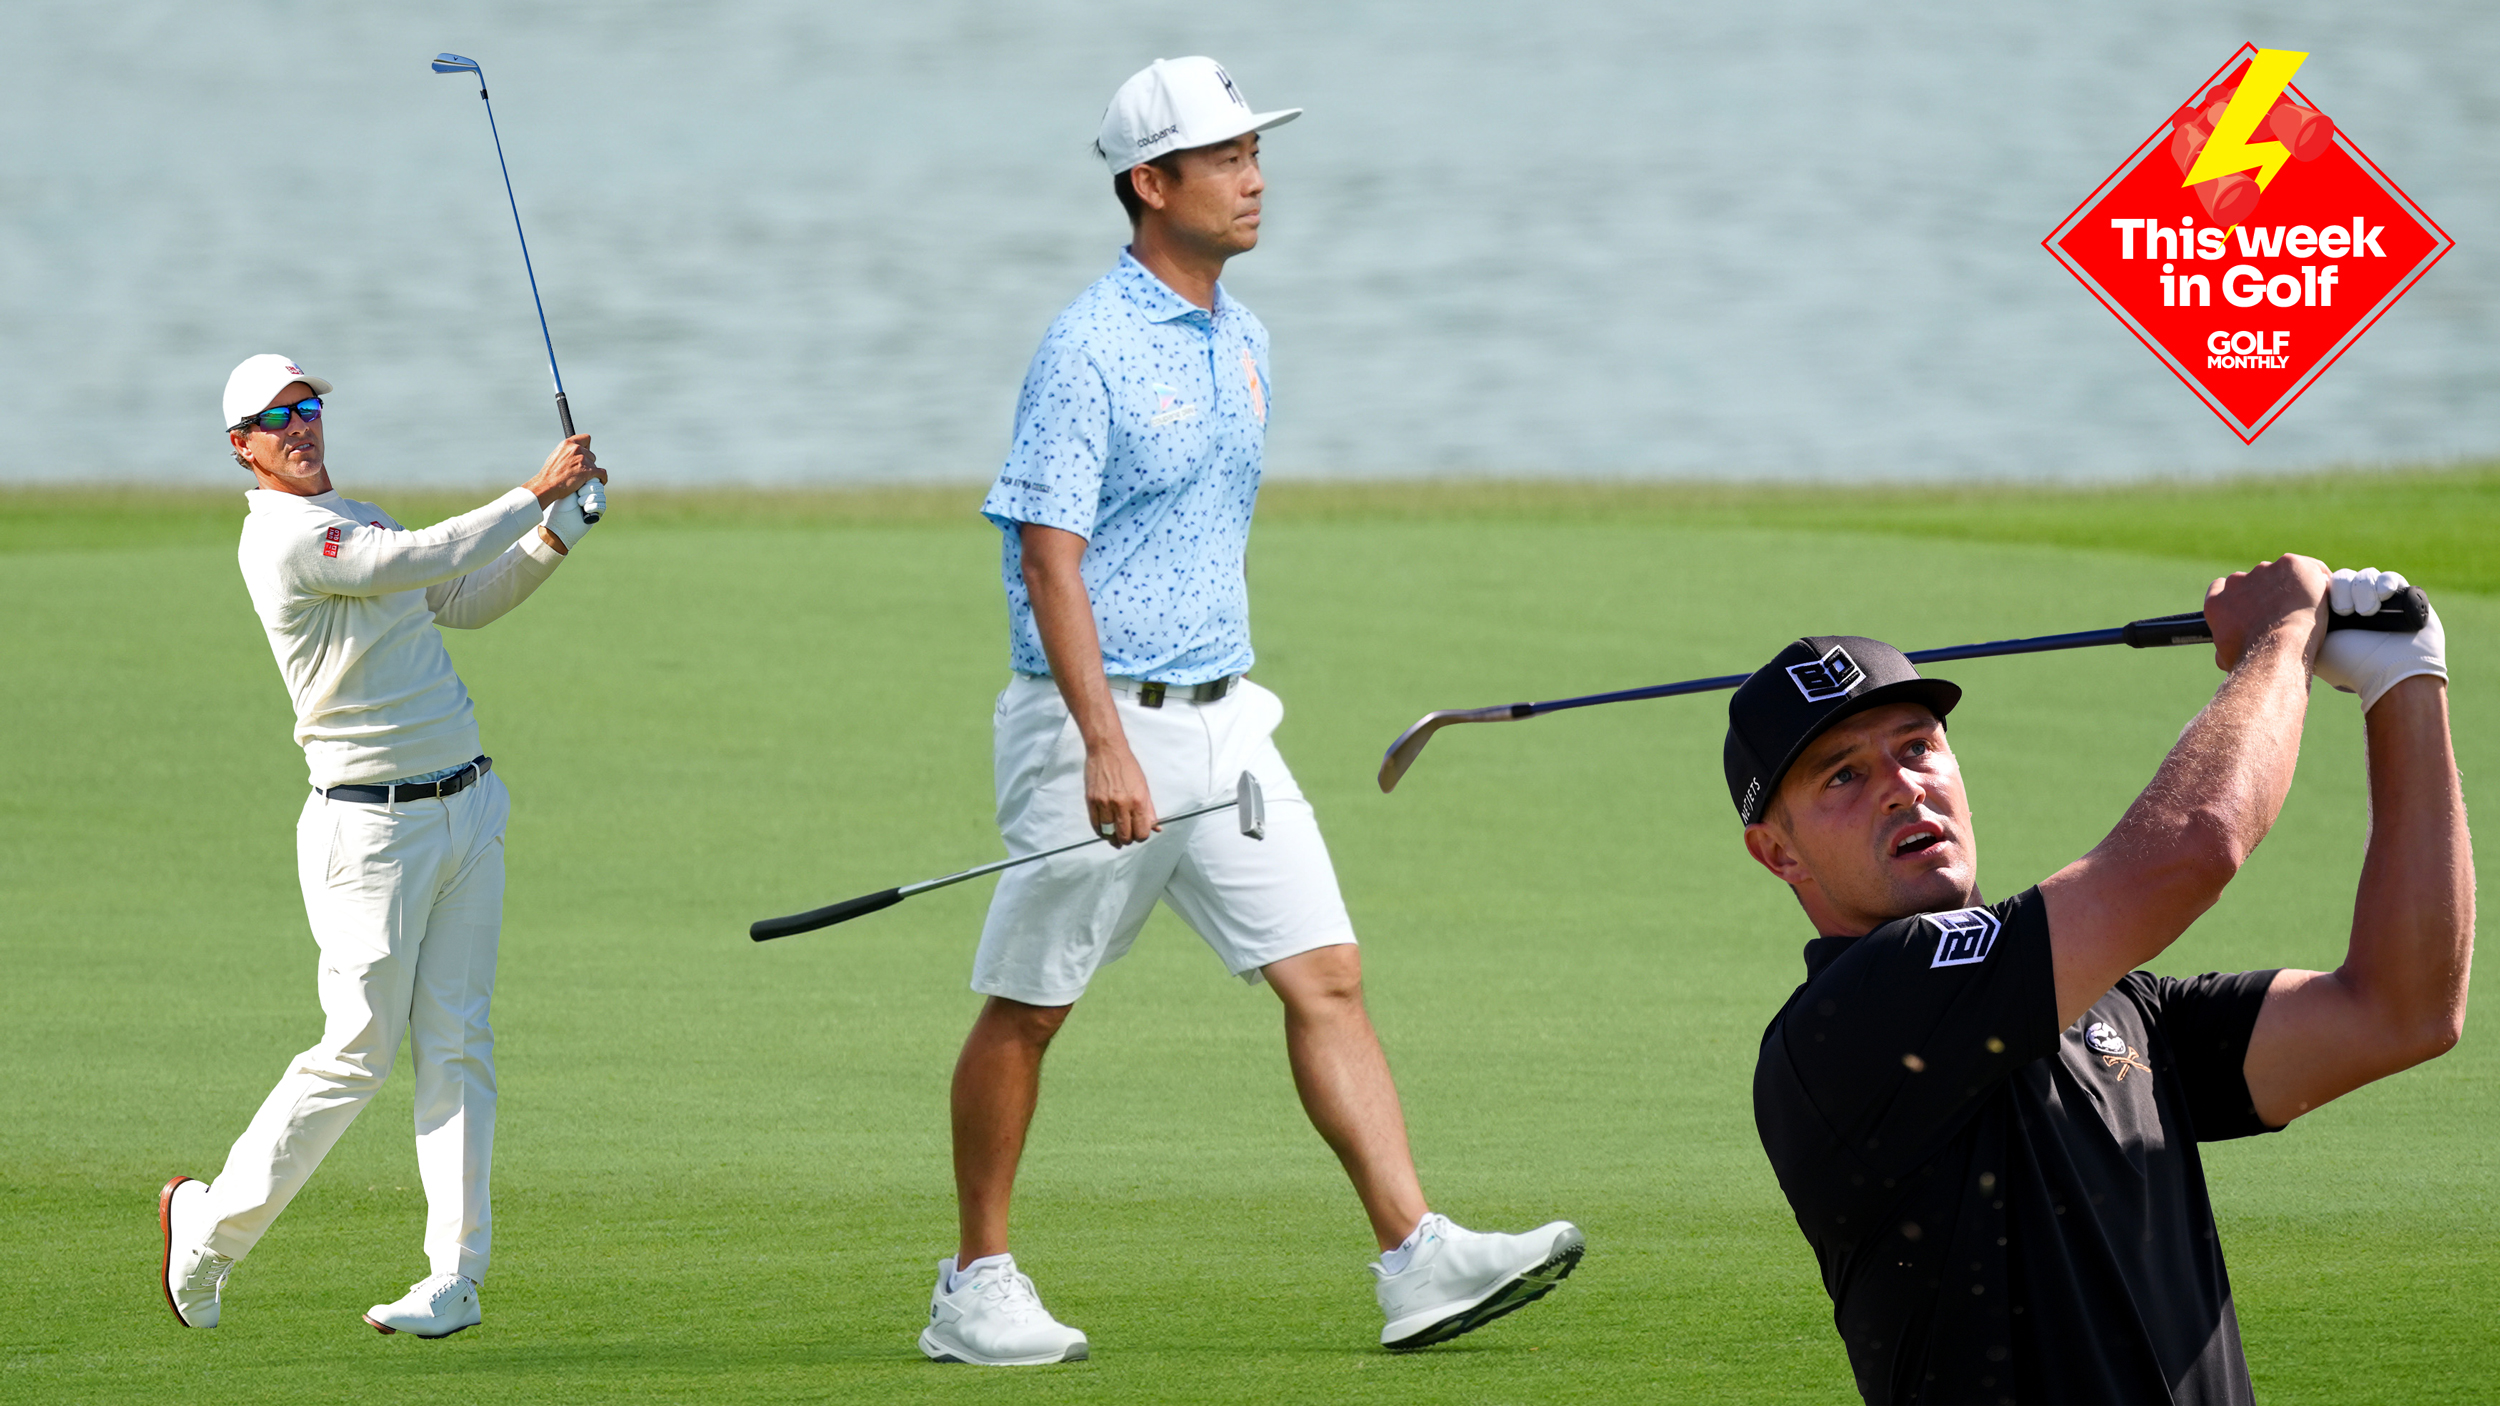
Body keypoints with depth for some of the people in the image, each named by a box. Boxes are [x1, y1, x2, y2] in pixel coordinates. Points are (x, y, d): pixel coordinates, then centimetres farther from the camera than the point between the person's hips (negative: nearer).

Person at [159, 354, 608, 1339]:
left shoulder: (354, 520, 17)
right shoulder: (285, 536, -14)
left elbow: (463, 603, 24)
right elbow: (426, 561, -24)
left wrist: (553, 539, 9)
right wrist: (538, 492, -19)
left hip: (464, 807, 8)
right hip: (370, 824, -8)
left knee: (455, 1044, 1)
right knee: (359, 1052, -5)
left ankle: (455, 1276, 0)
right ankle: (210, 1224, 12)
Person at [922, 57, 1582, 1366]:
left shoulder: (1242, 340, 12)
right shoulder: (1088, 349, -13)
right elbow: (1050, 557, -18)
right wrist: (1107, 746, -26)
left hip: (1223, 718, 7)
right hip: (1097, 724, -7)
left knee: (1327, 977, -4)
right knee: (1025, 1008, 3)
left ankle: (1416, 1258, -9)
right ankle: (976, 1288, 13)